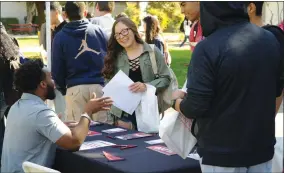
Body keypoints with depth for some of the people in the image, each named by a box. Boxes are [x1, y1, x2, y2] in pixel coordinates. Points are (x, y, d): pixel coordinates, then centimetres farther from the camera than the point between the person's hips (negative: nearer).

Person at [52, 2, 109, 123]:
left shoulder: (60, 37, 3)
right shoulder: (99, 30, 7)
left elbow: (57, 69, 3)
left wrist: (62, 89, 18)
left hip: (75, 88, -2)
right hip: (99, 85, 2)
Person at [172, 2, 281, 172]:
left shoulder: (208, 48, -20)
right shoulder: (271, 40, -1)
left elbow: (195, 107, -19)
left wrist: (177, 101, 2)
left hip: (221, 153, -5)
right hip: (262, 147, 5)